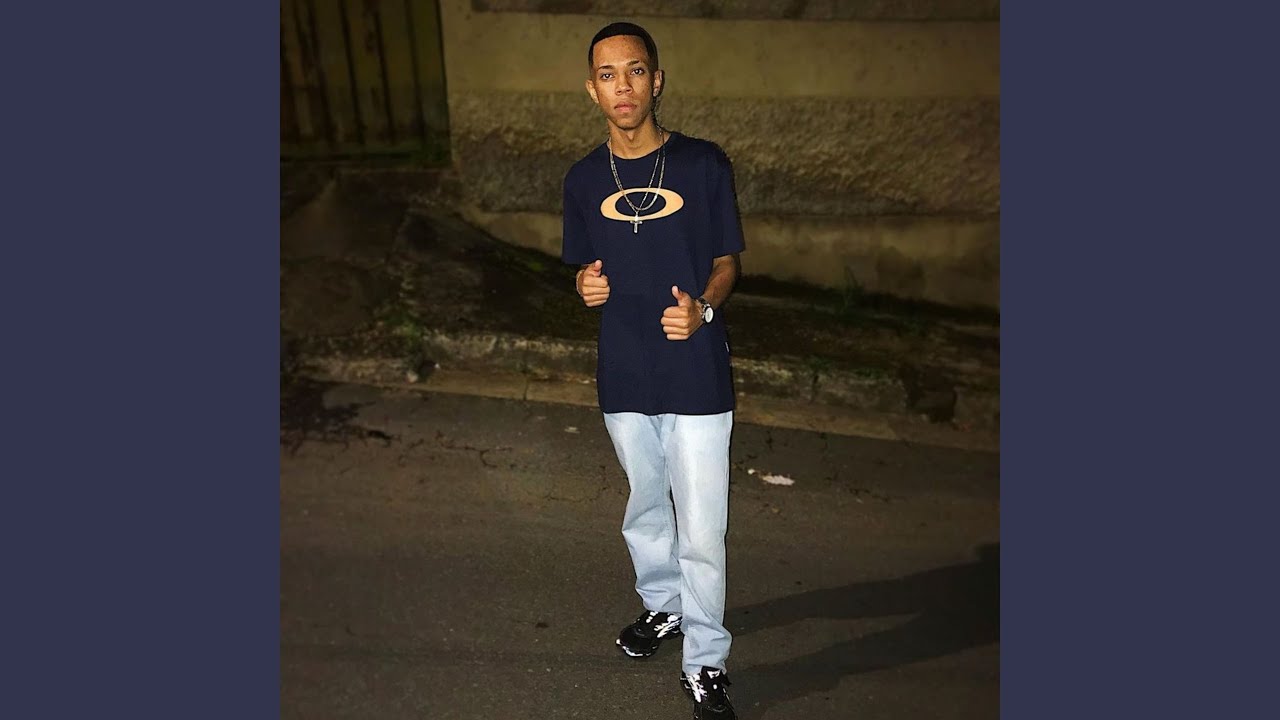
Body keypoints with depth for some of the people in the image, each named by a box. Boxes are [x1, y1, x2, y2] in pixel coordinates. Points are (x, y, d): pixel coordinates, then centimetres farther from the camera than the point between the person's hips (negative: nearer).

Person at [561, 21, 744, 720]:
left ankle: (704, 661, 21)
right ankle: (662, 605, 47)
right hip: (624, 376, 3)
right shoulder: (584, 179, 3)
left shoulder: (704, 164, -5)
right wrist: (588, 286, -11)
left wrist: (702, 308, -19)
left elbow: (726, 261, 1)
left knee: (701, 532, 1)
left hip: (697, 378, -3)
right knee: (646, 508, 21)